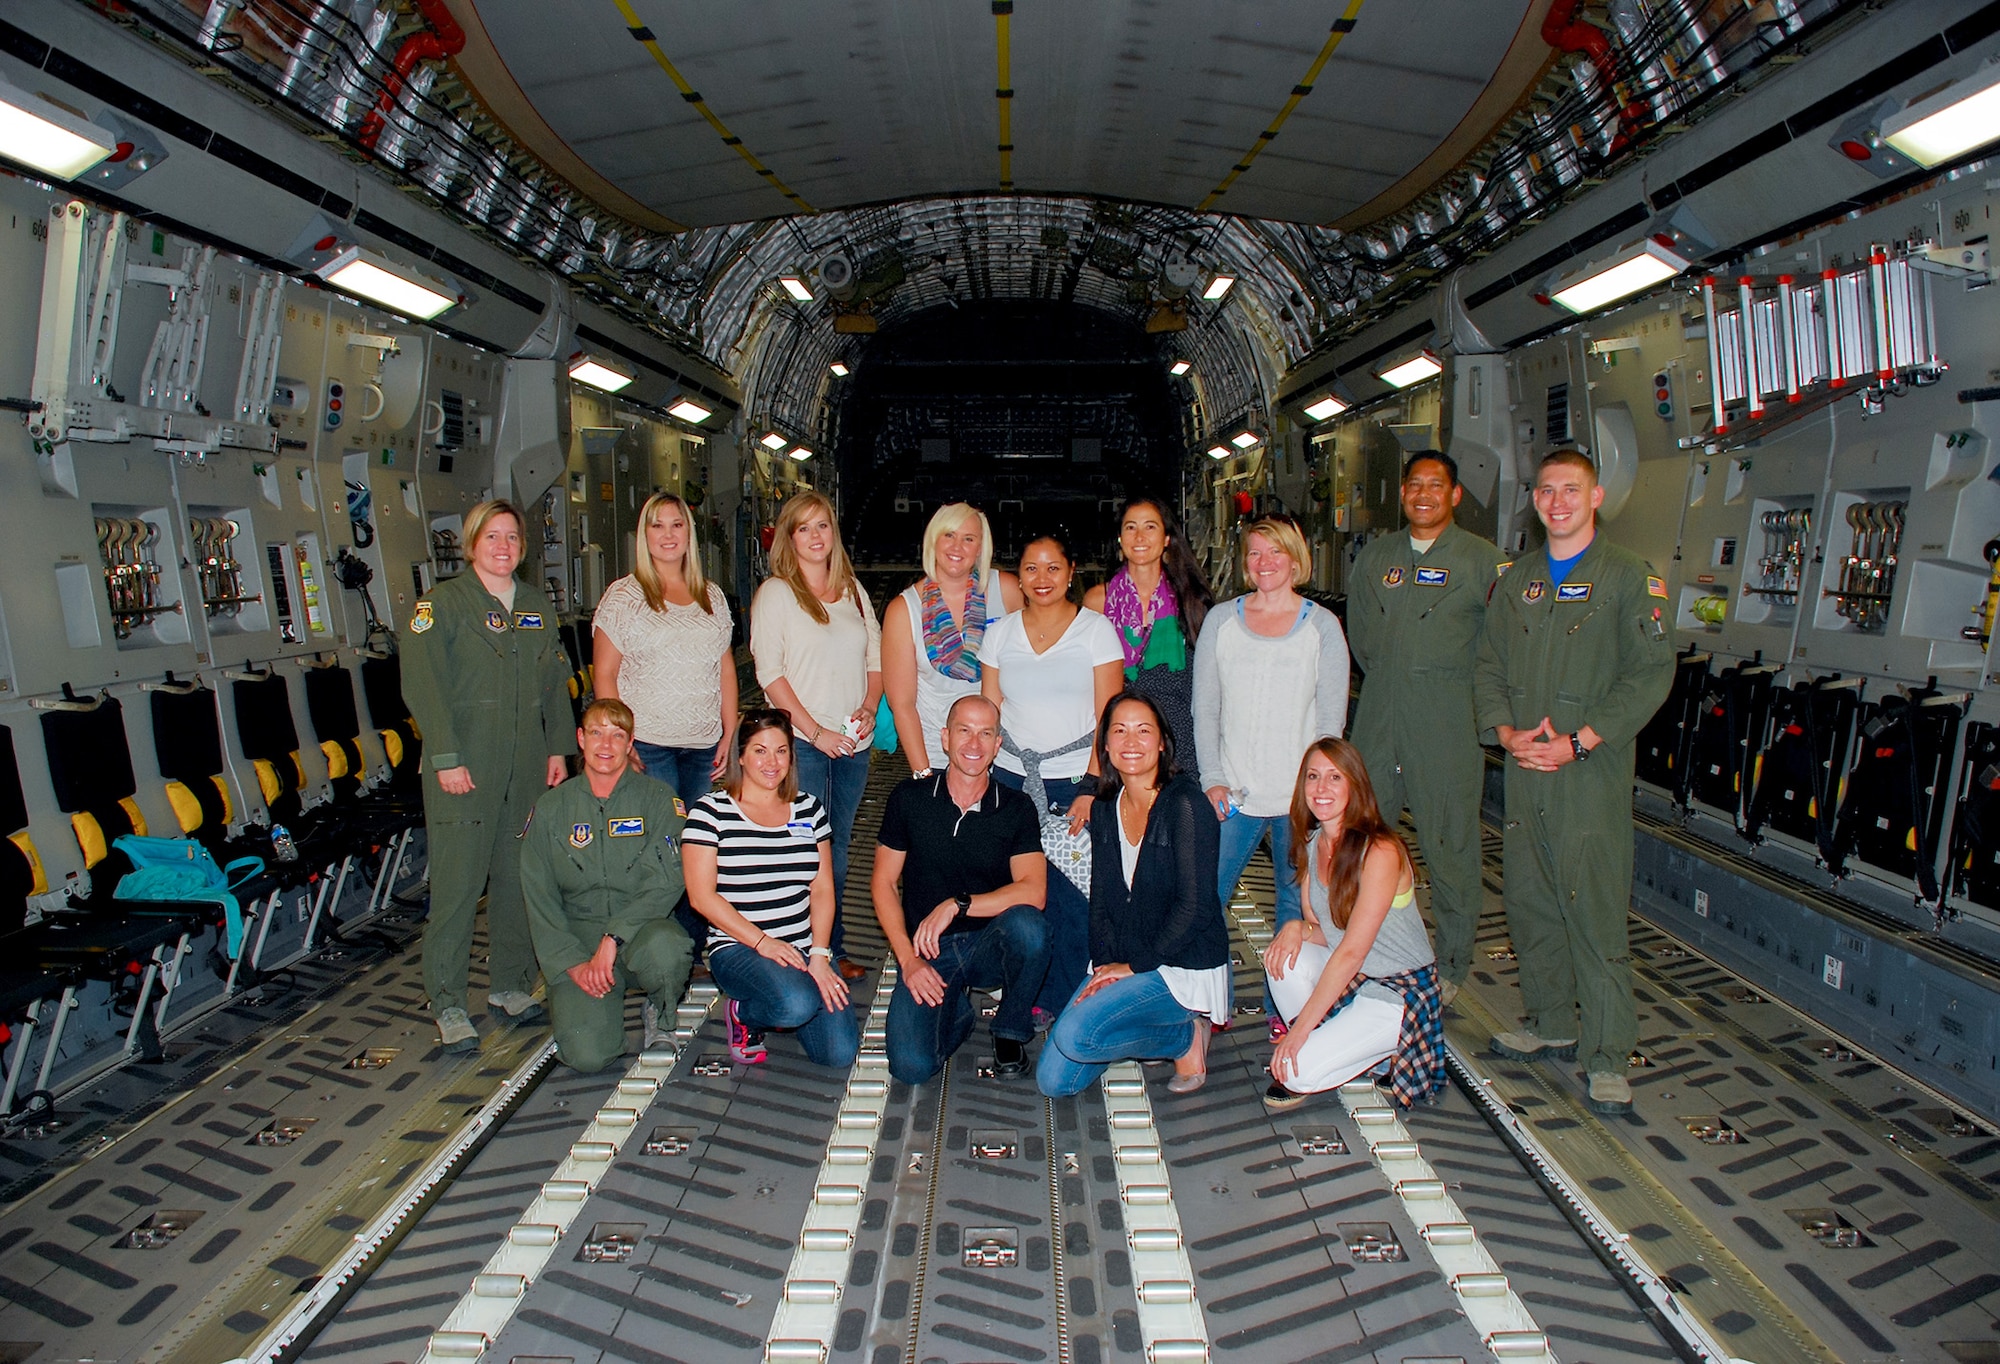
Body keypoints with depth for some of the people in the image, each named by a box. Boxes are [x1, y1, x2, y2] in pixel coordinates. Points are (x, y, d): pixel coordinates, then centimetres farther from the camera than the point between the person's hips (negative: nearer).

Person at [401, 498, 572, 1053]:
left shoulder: (537, 606, 15)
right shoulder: (442, 603, -3)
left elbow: (556, 684, 18)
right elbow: (422, 684, -10)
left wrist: (559, 748, 11)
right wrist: (446, 758, -16)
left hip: (526, 766, 5)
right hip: (464, 768, -5)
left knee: (519, 877, 9)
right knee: (458, 881, -3)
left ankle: (510, 984, 22)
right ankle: (448, 1004, 7)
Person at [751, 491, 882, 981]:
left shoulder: (853, 589, 13)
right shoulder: (775, 593, -3)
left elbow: (875, 658, 15)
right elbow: (769, 672, -8)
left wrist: (868, 709, -3)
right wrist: (814, 731, -13)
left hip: (853, 743, 5)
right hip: (801, 743, -5)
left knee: (837, 848, 12)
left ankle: (835, 949, 22)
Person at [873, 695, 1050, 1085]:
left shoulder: (1017, 808, -3)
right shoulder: (910, 798, -1)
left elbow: (1033, 892, -14)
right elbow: (884, 883, 1)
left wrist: (956, 904, -22)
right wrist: (907, 959, -9)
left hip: (990, 948, 0)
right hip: (927, 951, 0)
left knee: (1028, 925, -35)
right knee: (911, 1066, -23)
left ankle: (1011, 1032, -6)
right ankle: (958, 1013, 14)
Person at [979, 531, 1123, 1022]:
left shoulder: (1096, 630, 1)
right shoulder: (1001, 632, 10)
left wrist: (1091, 788, -11)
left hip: (1076, 782, -2)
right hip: (1013, 779, 2)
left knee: (1075, 898, -7)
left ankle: (1063, 1001, 11)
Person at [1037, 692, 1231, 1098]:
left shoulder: (1185, 804, -16)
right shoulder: (1104, 809, 5)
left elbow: (1195, 906, -18)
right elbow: (1100, 897, 9)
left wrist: (1135, 965, -15)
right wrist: (1104, 962, -6)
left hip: (1185, 966, -7)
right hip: (1119, 964, 7)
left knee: (1074, 1035, -26)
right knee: (1053, 1081, -1)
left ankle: (1186, 1036, 0)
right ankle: (1162, 1026, 17)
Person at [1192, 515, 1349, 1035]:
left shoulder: (1321, 625, 2)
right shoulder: (1221, 620, 6)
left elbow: (1331, 718, 1)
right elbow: (1205, 708, 6)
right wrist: (1213, 779, -3)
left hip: (1299, 797, -1)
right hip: (1233, 795, 1)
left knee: (1297, 906, 7)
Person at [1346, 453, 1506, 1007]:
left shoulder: (1483, 559, -1)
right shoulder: (1375, 556, 12)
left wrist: (1459, 686, -1)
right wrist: (1383, 676, 14)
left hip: (1447, 724, -4)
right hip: (1379, 716, 4)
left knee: (1449, 846, 2)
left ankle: (1451, 965, 18)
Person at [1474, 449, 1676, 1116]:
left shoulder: (1630, 578, -2)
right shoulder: (1516, 581, 14)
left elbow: (1652, 673, -9)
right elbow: (1489, 666, 14)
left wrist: (1579, 742, -15)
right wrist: (1505, 731, -4)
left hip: (1593, 772, -5)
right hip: (1524, 768, 5)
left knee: (1596, 911, -4)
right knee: (1529, 902, 12)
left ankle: (1607, 1055, 7)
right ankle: (1551, 1024, 28)